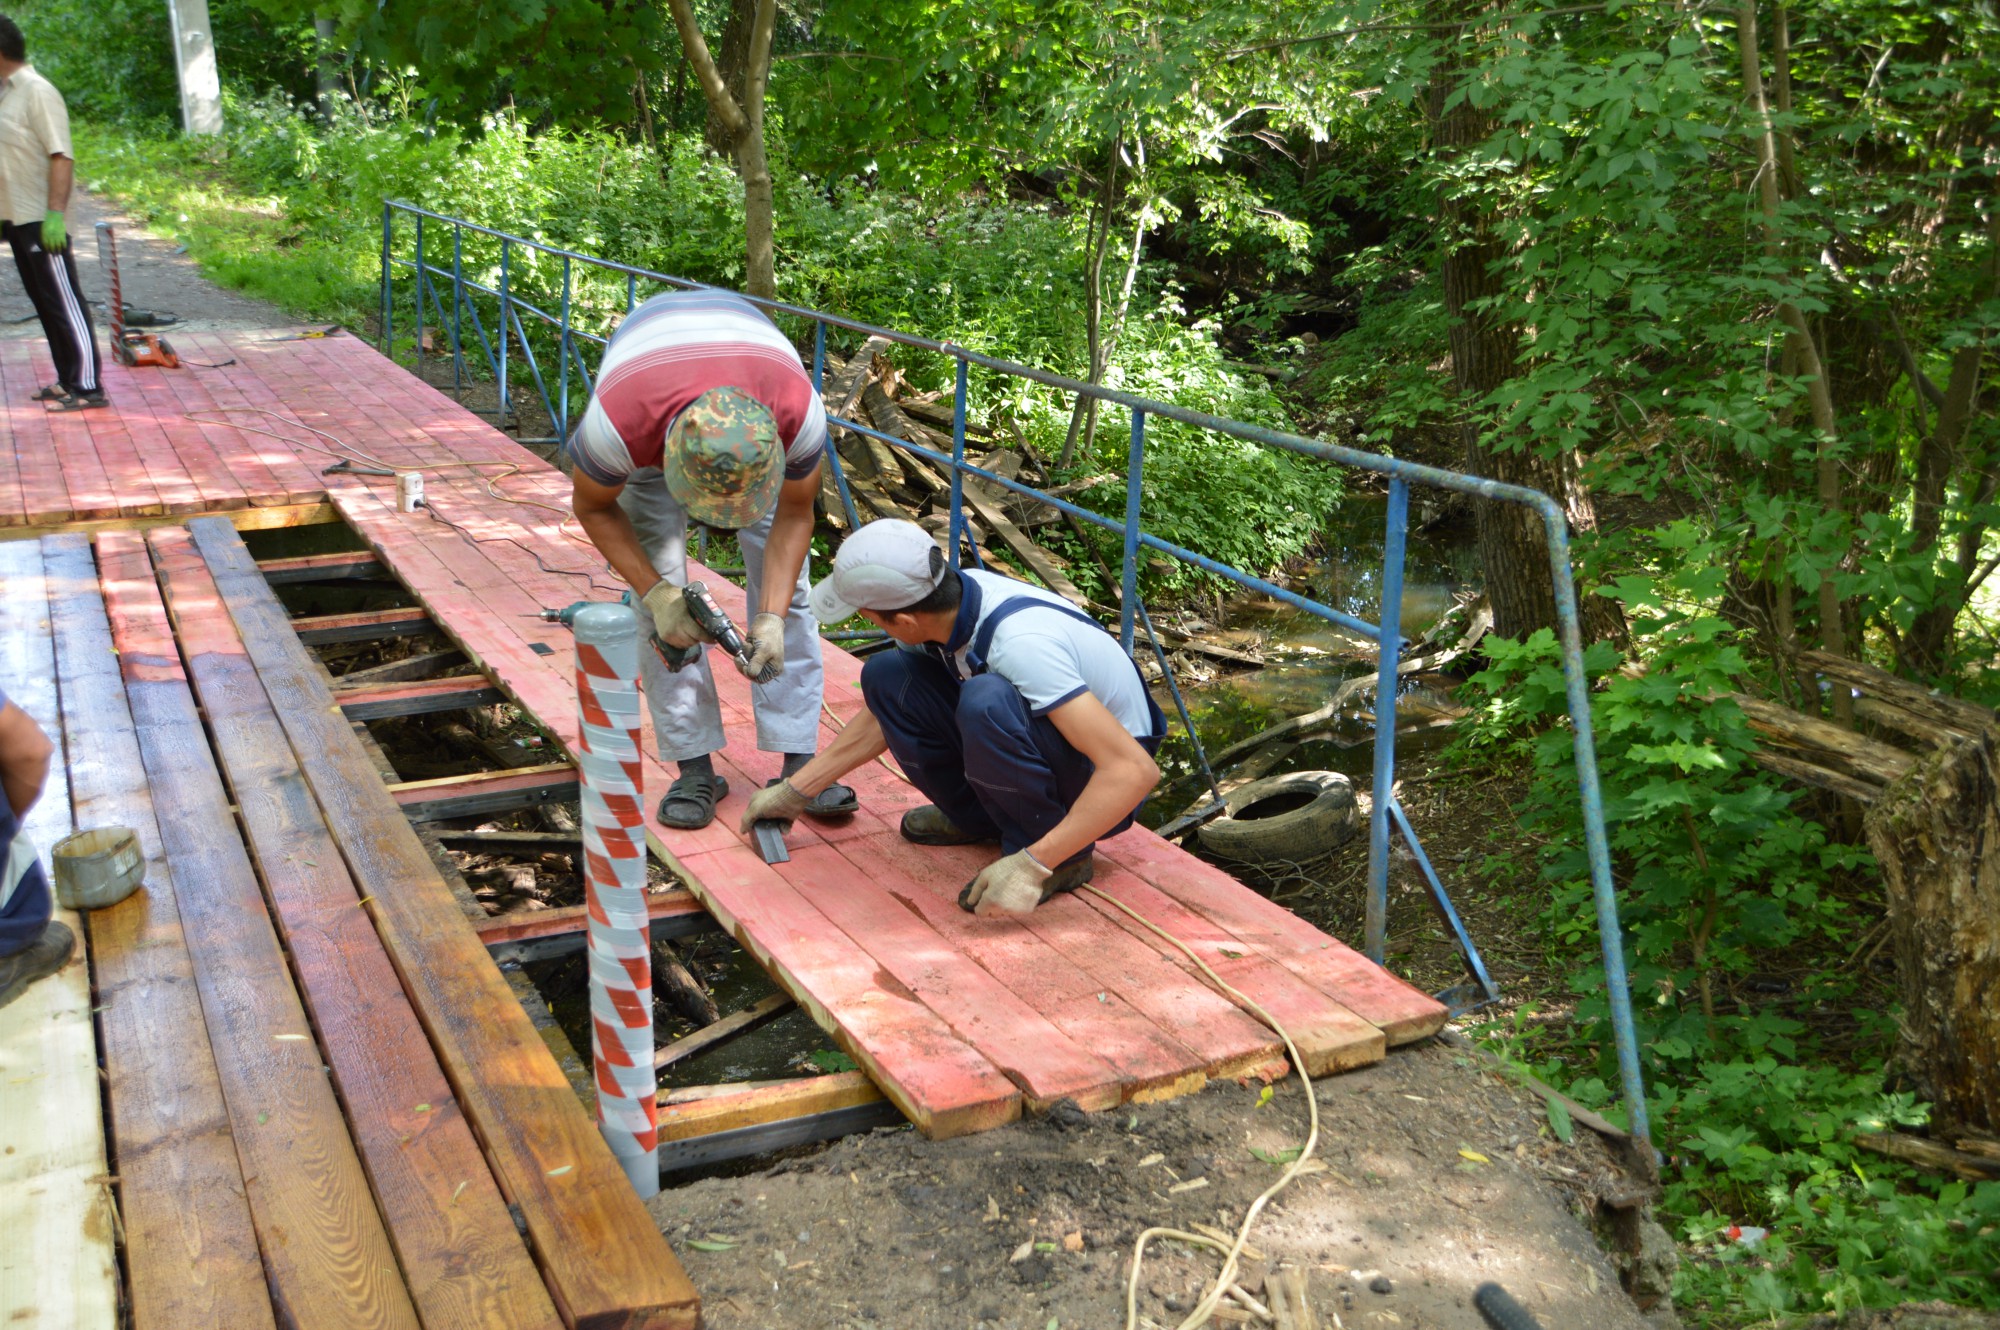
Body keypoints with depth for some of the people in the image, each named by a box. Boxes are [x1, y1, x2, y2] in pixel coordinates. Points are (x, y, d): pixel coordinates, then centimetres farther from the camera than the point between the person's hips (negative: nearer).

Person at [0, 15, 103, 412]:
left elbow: (62, 157, -19)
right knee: (45, 302, 12)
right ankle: (68, 380, 18)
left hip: (40, 220, -9)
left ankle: (87, 387, -4)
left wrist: (55, 215, -25)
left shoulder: (37, 92, -13)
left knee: (64, 303, -6)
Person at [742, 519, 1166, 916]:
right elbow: (886, 715, 10)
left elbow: (1135, 771, -37)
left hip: (1104, 782, -7)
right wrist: (795, 791, 11)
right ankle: (976, 815, 10)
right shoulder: (941, 598, -10)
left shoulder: (1020, 644, -35)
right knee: (886, 677, -6)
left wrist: (1032, 865, -37)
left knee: (985, 699, -35)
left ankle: (1058, 857, -14)